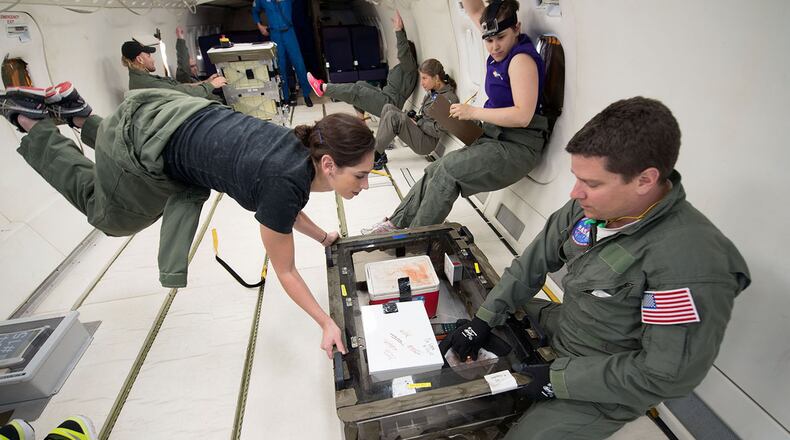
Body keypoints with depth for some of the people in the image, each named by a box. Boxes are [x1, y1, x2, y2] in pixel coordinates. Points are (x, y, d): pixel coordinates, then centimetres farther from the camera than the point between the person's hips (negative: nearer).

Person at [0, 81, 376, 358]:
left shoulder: (307, 150, -9)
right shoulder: (286, 185, -33)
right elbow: (285, 271, -20)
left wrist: (323, 238, 13)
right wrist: (327, 323, -14)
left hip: (168, 113, 7)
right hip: (138, 153, -7)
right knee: (111, 217, 26)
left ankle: (75, 114, 34)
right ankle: (33, 124, 30)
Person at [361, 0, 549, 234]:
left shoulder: (521, 58, -15)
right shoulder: (501, 50, 8)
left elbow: (523, 116, -24)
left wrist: (473, 112, -18)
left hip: (518, 147, -8)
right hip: (496, 138, 8)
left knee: (447, 171, -19)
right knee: (435, 170, -1)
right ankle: (396, 224, 5)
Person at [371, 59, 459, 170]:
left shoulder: (449, 98, -16)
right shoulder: (432, 92, 11)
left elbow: (439, 131, -19)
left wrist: (418, 122, -12)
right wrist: (415, 116, 3)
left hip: (428, 143, -9)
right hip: (420, 130, 10)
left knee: (392, 116, -24)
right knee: (388, 107, -2)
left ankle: (375, 155, -15)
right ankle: (380, 153, -9)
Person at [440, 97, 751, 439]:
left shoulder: (692, 263, -34)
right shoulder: (592, 204, -14)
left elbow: (670, 375, -27)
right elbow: (535, 261, -4)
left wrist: (558, 379, -21)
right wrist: (482, 320, -7)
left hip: (609, 386, -6)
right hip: (561, 327, 7)